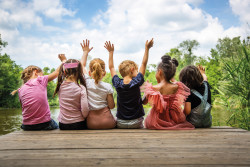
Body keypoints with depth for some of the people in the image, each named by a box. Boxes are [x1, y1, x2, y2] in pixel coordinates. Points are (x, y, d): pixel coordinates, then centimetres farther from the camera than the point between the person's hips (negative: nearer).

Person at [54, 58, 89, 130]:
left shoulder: (60, 86, -5)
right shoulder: (81, 88, -16)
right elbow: (85, 110, -18)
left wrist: (64, 61, 27)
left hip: (62, 125, 5)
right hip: (78, 125, -4)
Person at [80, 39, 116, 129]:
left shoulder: (87, 82, -5)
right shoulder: (107, 87, -9)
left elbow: (82, 65, 13)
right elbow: (112, 106, -2)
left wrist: (85, 52, 25)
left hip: (91, 123, 2)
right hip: (107, 122, -2)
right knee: (114, 122, 26)